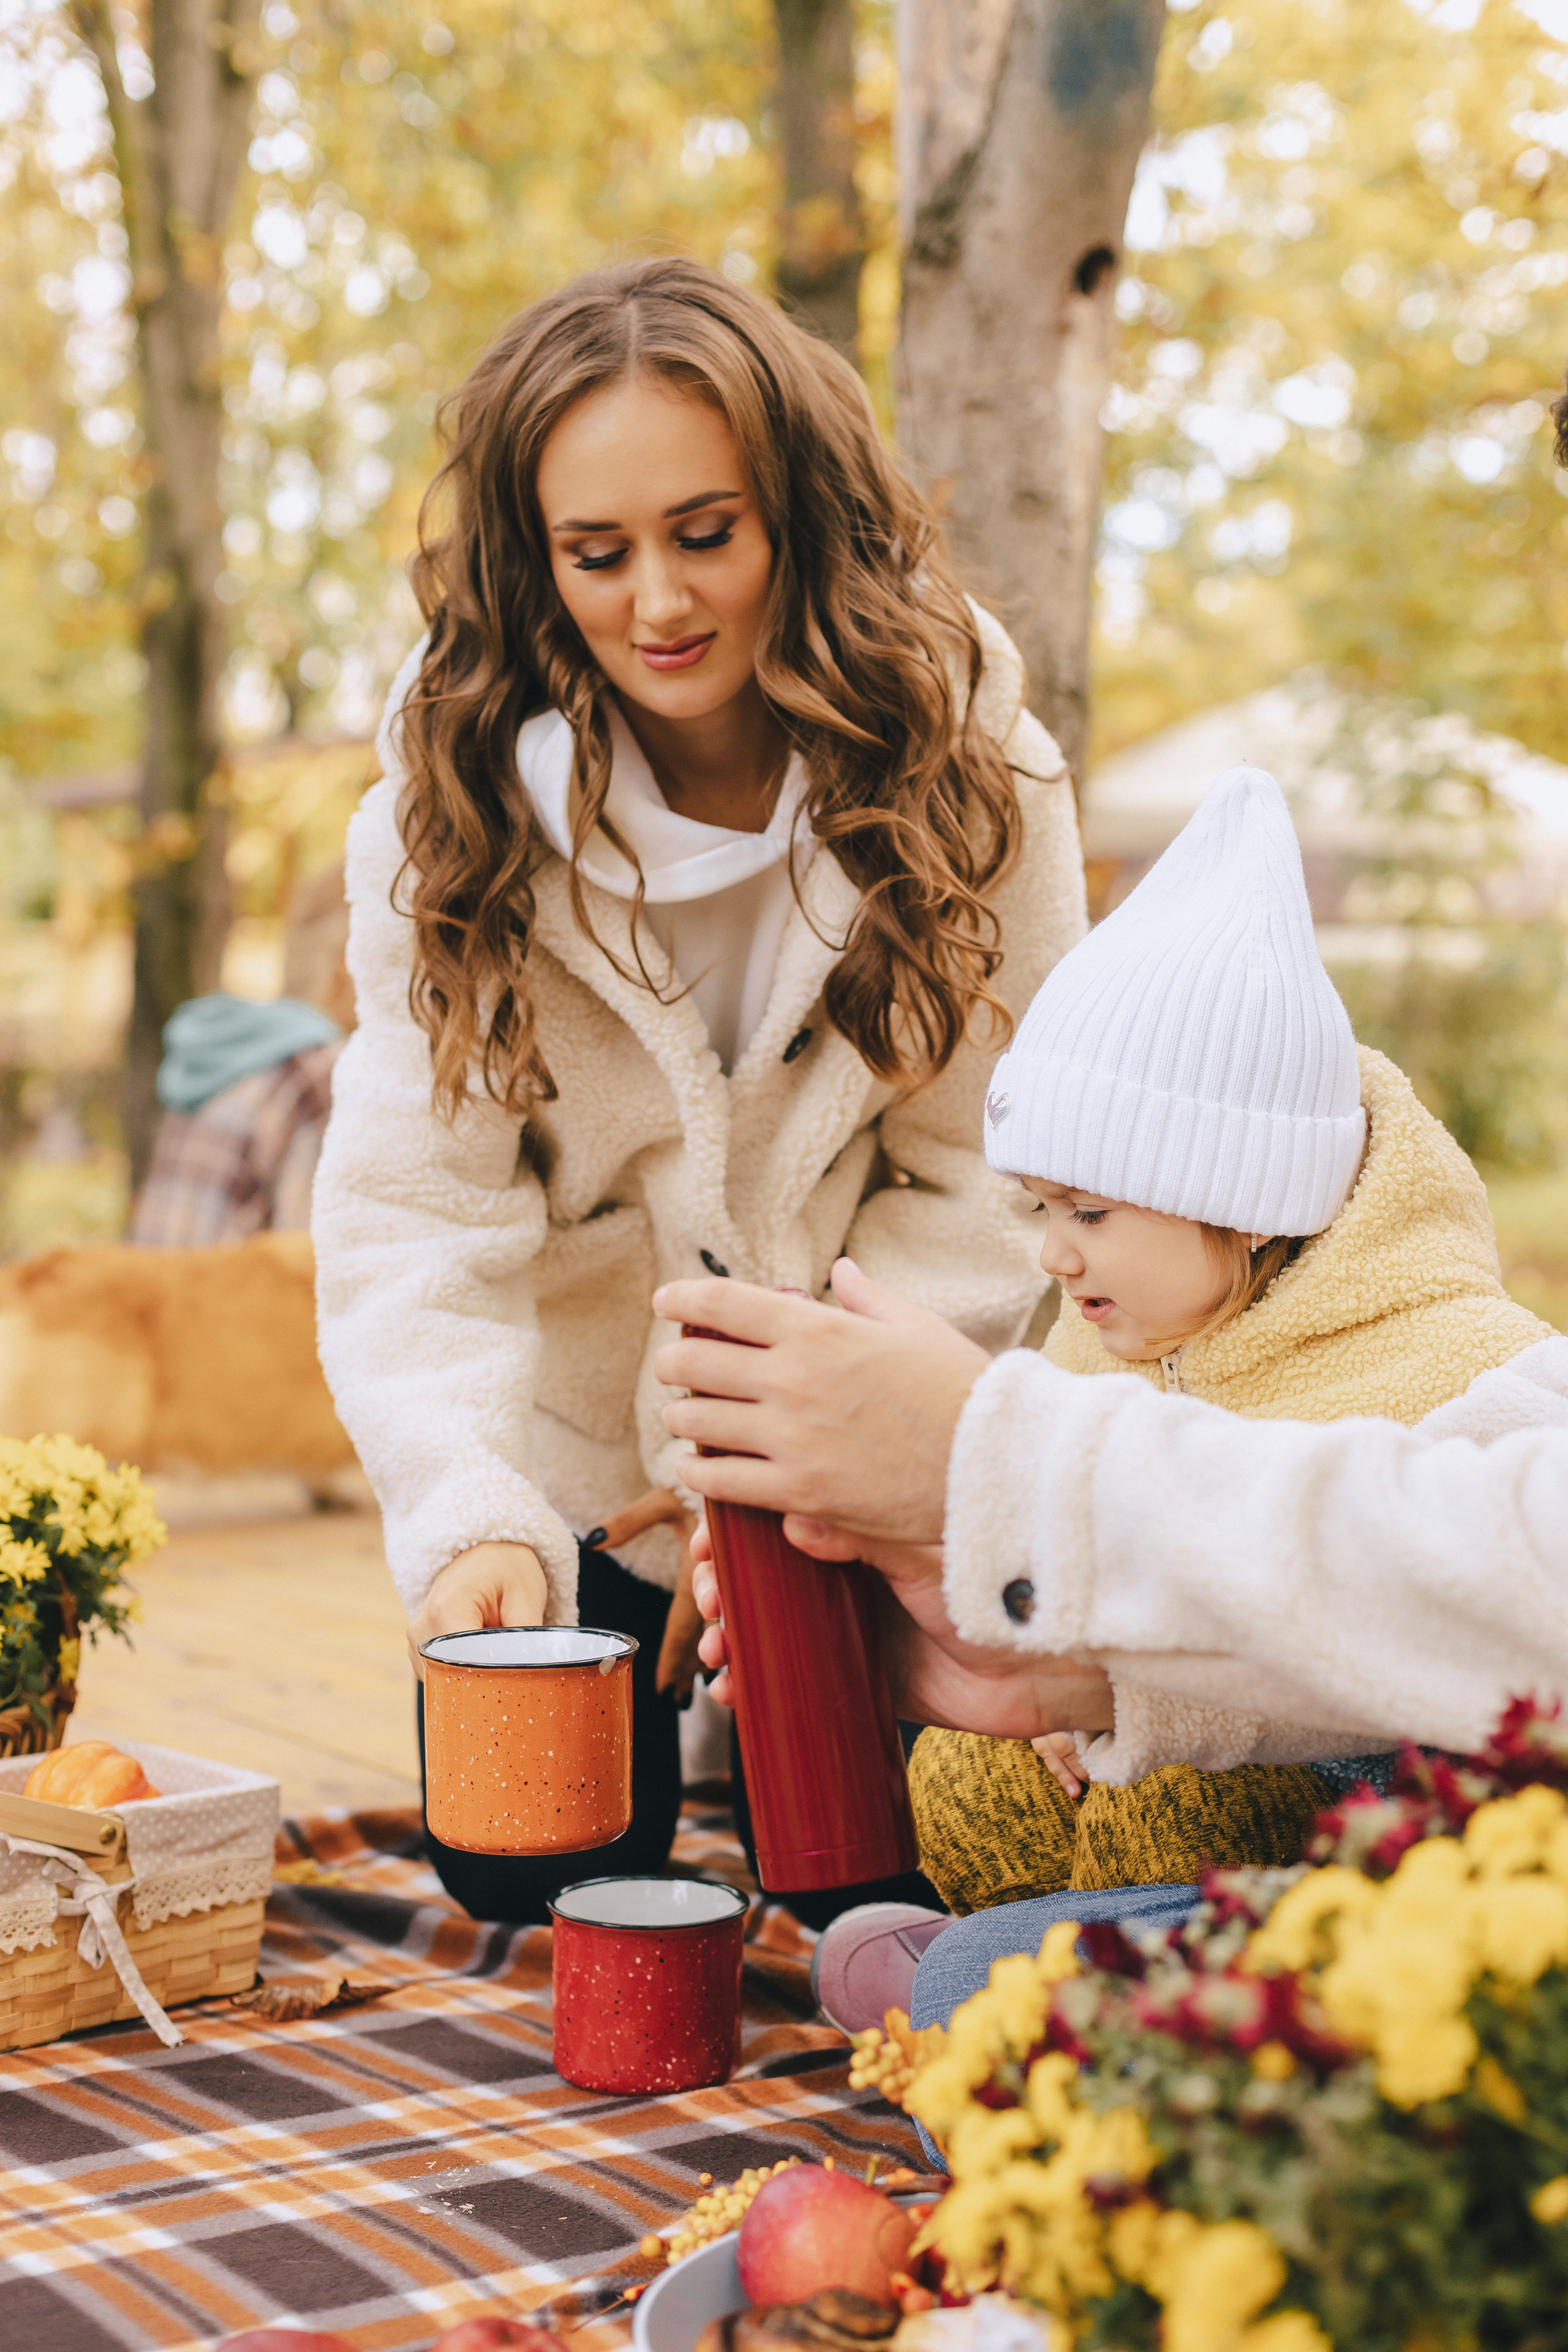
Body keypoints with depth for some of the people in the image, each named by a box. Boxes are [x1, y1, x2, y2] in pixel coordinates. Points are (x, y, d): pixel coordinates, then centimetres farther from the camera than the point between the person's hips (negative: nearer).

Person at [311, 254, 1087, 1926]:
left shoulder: (974, 784, -14)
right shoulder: (446, 818, -15)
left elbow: (990, 1184, -11)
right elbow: (415, 1218, -19)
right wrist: (474, 1523, -35)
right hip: (579, 1482, 1)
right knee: (532, 1887, 5)